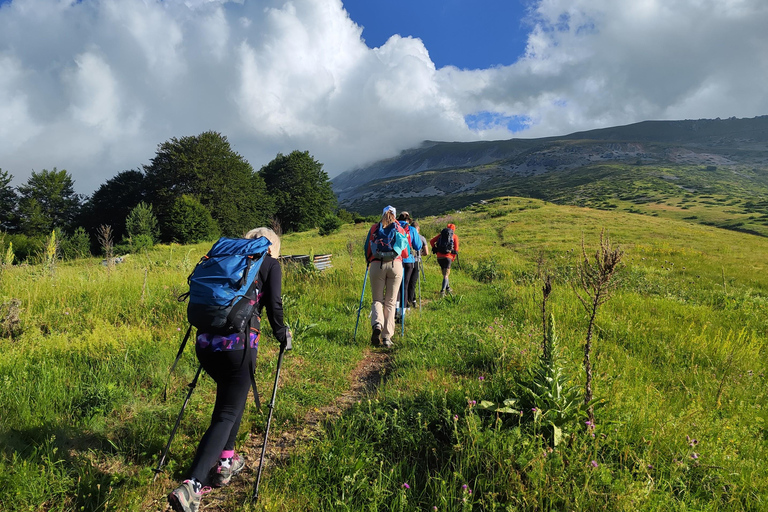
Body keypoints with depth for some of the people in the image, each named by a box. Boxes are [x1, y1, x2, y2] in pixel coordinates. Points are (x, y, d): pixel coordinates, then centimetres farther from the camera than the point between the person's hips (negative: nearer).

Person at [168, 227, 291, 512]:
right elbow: (274, 305, 0)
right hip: (238, 344, -6)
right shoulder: (270, 264, 7)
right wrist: (282, 337, 15)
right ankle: (191, 486, -7)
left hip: (205, 341, 6)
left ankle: (225, 462, 31)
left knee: (232, 396, 28)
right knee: (227, 414, 3)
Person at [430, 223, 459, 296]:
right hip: (447, 257, -4)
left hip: (439, 257, 4)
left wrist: (435, 248, 16)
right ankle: (442, 290, -17)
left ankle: (448, 288, 34)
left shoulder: (441, 234, 15)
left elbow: (431, 241, 7)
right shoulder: (454, 236, 8)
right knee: (446, 275, -2)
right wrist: (453, 258, 12)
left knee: (444, 273, 21)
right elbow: (456, 249, 1)